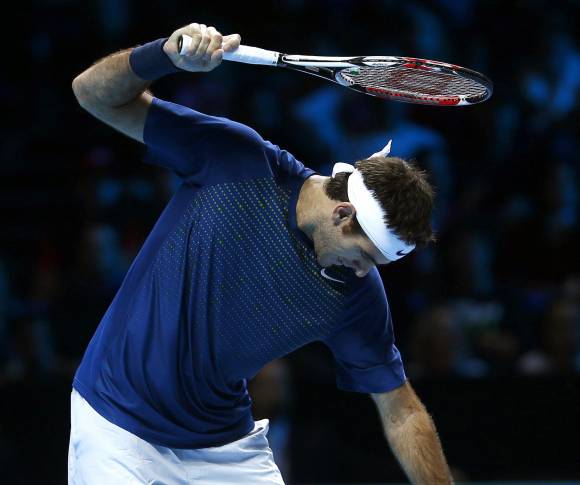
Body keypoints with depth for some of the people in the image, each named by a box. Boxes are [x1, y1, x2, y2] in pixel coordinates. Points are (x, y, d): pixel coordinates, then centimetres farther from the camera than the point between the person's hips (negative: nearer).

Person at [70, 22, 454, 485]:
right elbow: (95, 93, -13)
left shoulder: (358, 293, -11)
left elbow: (400, 411, -1)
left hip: (227, 444, 3)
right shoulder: (237, 158, -18)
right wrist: (164, 54, -32)